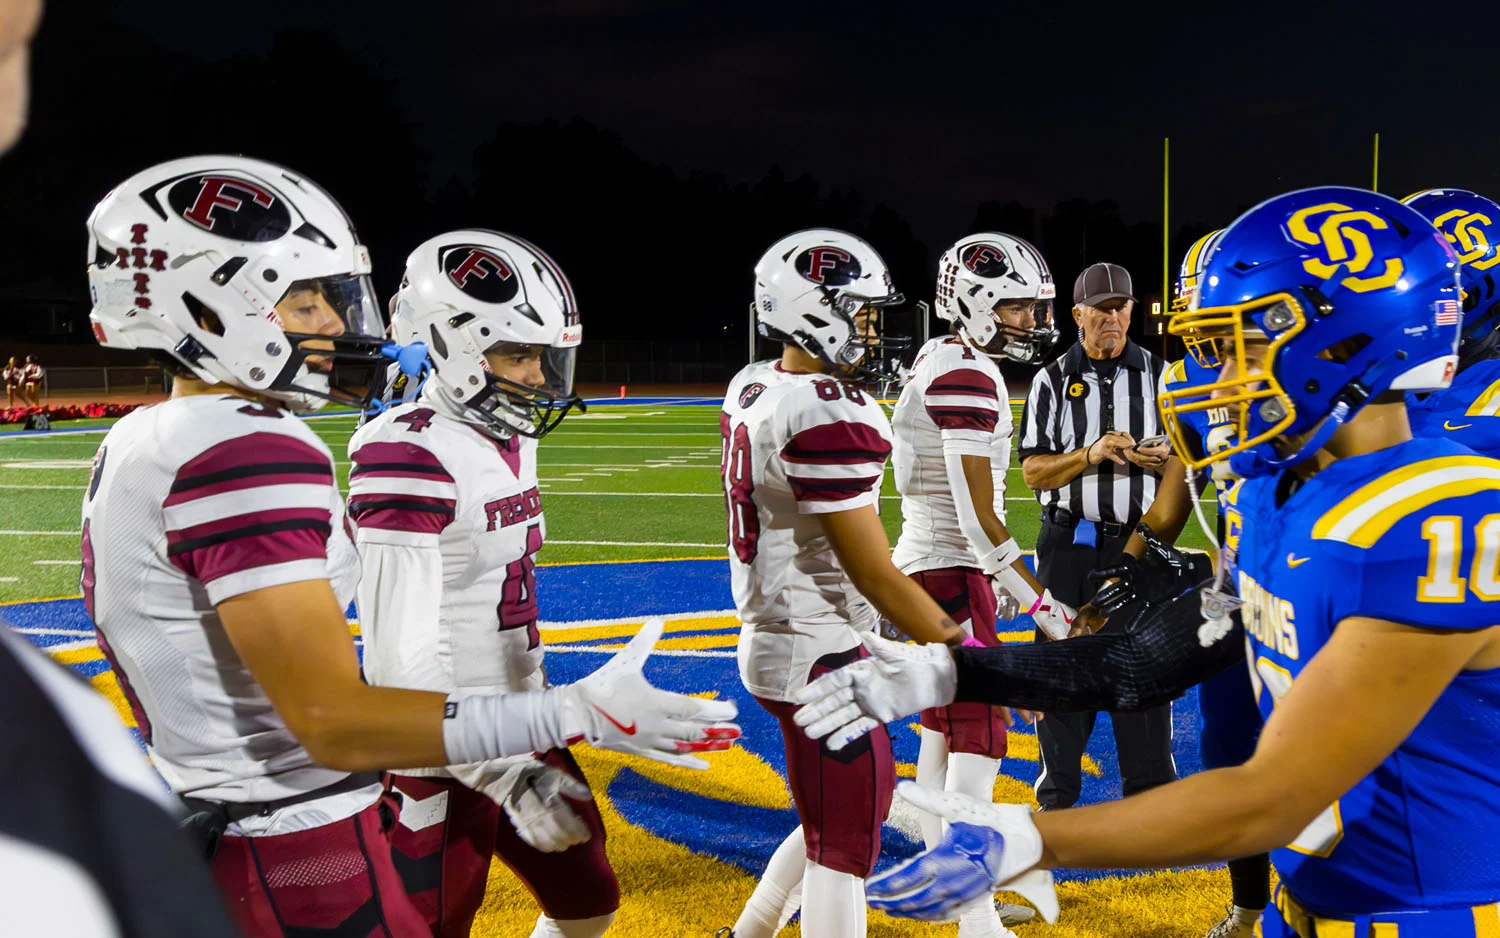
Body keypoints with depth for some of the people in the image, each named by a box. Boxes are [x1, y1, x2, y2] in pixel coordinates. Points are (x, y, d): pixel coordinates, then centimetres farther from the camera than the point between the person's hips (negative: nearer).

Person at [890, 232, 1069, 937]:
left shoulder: (939, 360, 11)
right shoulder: (968, 378, -19)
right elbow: (980, 516, -23)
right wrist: (1039, 602, -21)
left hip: (924, 560, 10)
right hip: (951, 568, -10)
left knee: (942, 727, 17)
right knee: (979, 735, -7)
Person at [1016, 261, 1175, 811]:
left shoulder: (1158, 374, 8)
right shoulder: (1052, 380, 4)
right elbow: (1034, 472, -2)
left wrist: (1160, 458, -12)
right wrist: (1091, 454, -17)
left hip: (1138, 541, 0)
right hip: (1067, 544, 0)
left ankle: (1151, 795, 15)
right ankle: (1057, 793, 21)